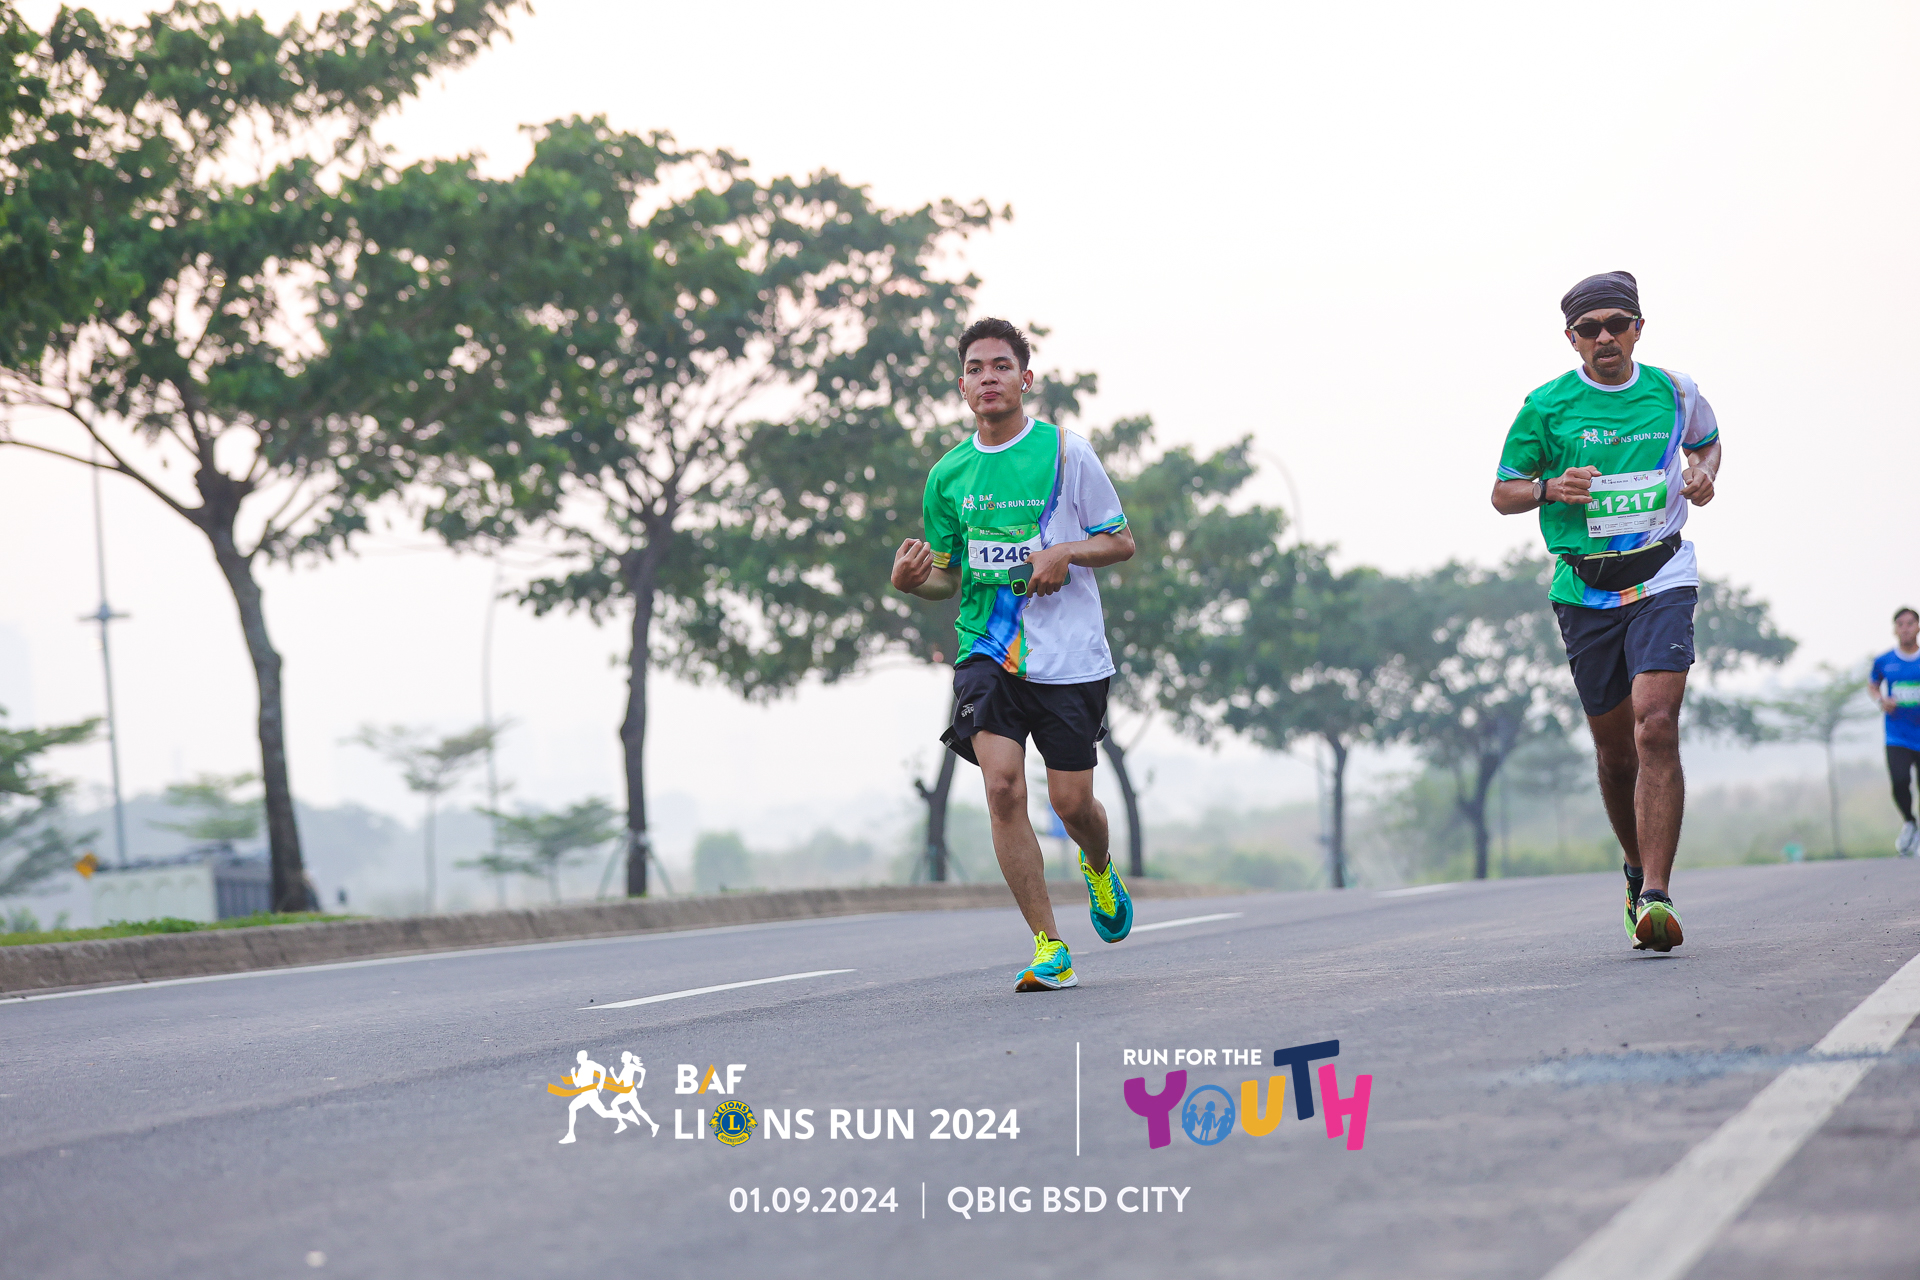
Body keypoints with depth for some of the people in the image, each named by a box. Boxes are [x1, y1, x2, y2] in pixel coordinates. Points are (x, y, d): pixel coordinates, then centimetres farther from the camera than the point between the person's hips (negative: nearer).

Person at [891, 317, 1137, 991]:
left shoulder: (1066, 451, -2)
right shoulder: (948, 474, 7)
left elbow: (1121, 540, 4)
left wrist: (1066, 551, -15)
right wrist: (911, 580, -7)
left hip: (1069, 656, -2)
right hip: (985, 652, 2)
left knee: (1072, 802, 1)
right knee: (1003, 788, -16)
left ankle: (1099, 870, 40)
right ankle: (1050, 948, -9)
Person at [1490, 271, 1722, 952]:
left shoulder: (1674, 391, 5)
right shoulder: (1546, 405, 0)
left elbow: (1706, 441, 26)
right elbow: (1503, 493, 7)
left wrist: (1702, 475, 4)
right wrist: (1550, 490, -14)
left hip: (1662, 579, -1)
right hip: (1583, 587, 1)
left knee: (1655, 725, -19)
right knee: (1614, 749, 8)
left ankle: (1656, 896, -22)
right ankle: (1639, 870, 33)